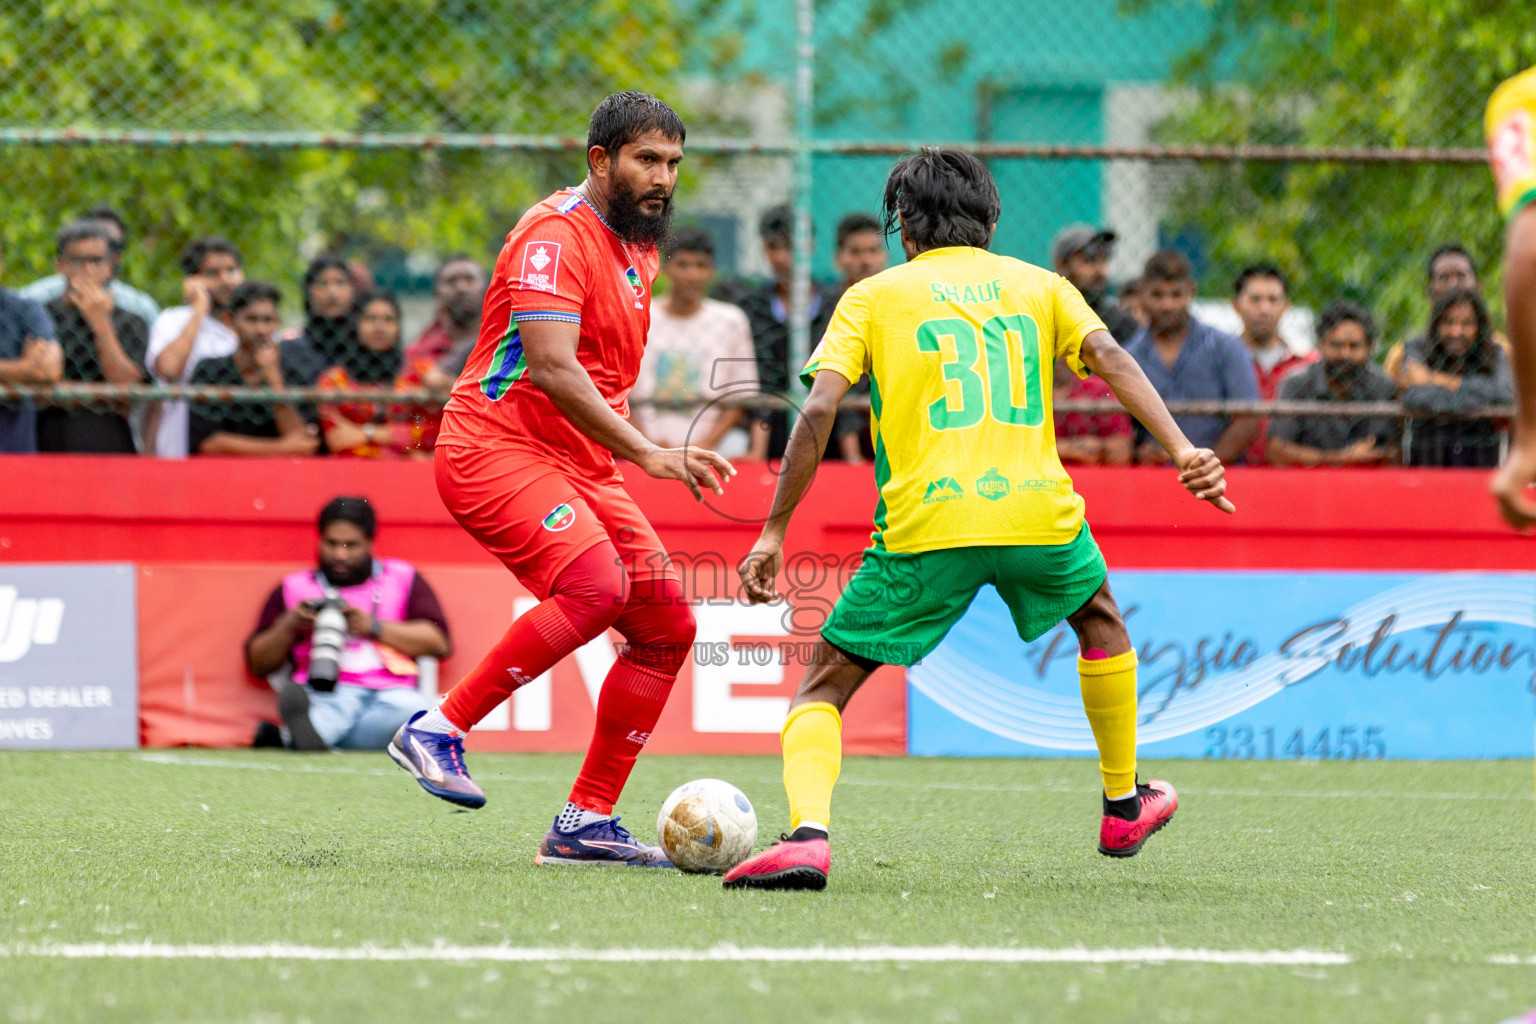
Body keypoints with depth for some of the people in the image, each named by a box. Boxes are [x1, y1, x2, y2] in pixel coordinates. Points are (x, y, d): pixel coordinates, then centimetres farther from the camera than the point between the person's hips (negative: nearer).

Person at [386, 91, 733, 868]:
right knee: (595, 585, -31)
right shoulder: (556, 236, -14)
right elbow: (551, 369, -25)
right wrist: (648, 454, -29)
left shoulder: (637, 249, 17)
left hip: (579, 467, 10)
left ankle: (586, 824, 6)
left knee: (667, 626, 1)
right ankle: (439, 731, -20)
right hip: (497, 448, -10)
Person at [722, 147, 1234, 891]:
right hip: (1038, 514, 2)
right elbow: (1111, 360, 0)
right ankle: (1123, 806, 43)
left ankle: (807, 831, -20)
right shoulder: (1038, 286, 18)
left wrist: (773, 533, 1)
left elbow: (819, 409, -1)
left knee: (824, 687, 8)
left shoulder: (874, 296, 12)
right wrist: (1181, 450, -10)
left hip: (924, 524, -2)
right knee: (1100, 621, 35)